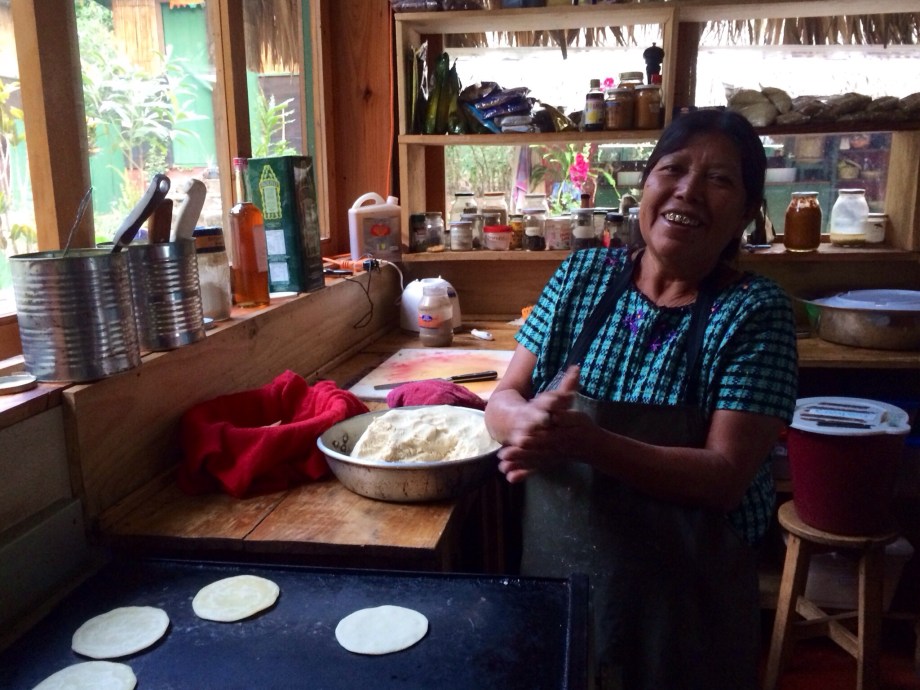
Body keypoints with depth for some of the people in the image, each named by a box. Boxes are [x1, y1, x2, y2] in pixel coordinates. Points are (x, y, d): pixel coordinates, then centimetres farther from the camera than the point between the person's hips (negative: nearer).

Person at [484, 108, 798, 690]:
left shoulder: (756, 311, -12)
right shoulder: (583, 275, -3)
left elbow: (726, 476, -19)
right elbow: (503, 400, -3)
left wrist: (586, 442, -33)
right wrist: (531, 419, -27)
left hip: (684, 597, -2)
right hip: (556, 574, 3)